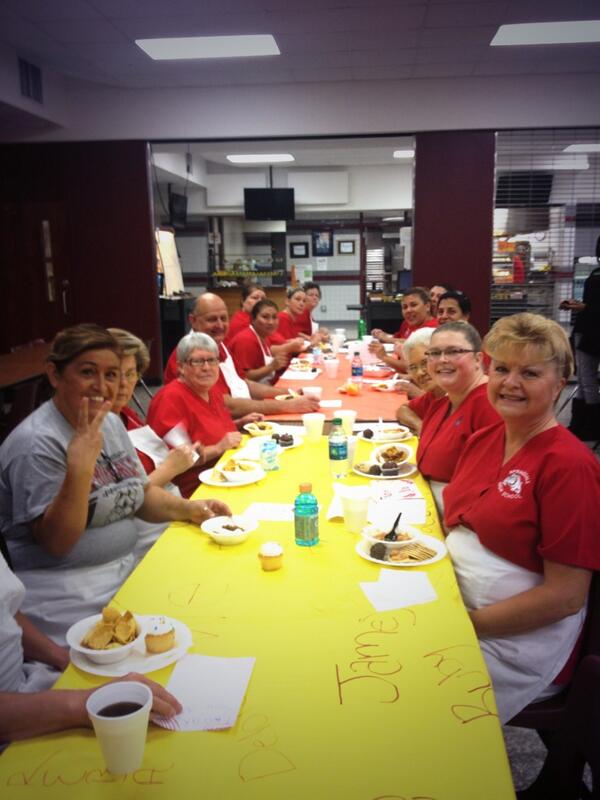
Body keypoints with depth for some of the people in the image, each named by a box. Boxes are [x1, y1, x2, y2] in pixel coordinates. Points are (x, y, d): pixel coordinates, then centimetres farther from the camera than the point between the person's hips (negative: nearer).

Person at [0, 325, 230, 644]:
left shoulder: (111, 424, 8)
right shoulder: (37, 443, -16)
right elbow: (57, 542, -19)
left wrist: (188, 508, 1)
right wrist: (80, 468, -30)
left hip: (125, 570, 8)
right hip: (67, 591, -8)